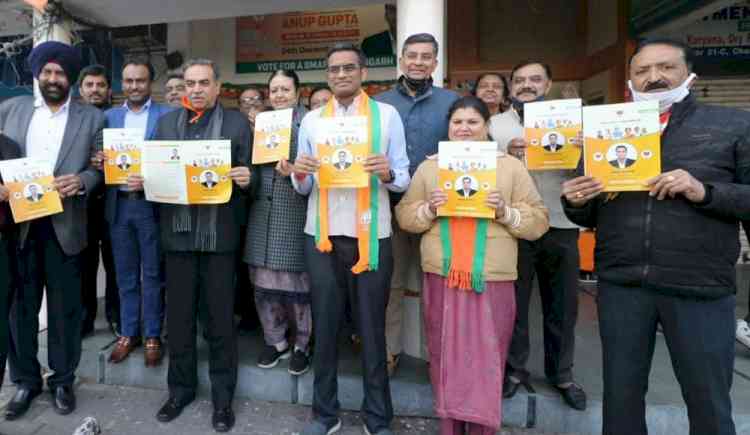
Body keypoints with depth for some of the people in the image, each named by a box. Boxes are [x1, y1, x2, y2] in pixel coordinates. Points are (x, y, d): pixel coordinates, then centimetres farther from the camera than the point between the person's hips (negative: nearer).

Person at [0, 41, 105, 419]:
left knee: (65, 308, 7)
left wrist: (81, 181, -18)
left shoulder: (91, 117, 5)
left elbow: (101, 168, 1)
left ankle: (62, 380, 24)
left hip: (65, 226, -1)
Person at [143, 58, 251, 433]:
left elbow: (247, 175, 1)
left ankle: (223, 395, 22)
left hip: (218, 233, -3)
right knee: (178, 315, 12)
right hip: (177, 232, 3)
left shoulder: (237, 124, 3)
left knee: (220, 316, 6)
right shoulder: (165, 122, 13)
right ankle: (181, 387, 31)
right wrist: (141, 181, -6)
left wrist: (246, 178, -21)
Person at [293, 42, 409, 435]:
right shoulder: (311, 119, 11)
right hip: (321, 237, 3)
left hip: (372, 236, -2)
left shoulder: (387, 114, 3)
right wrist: (299, 173, -12)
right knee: (324, 326, 11)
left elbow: (404, 179, 0)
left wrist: (387, 173, -21)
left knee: (372, 328, 8)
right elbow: (303, 188, 10)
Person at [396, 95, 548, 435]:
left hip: (492, 281, -1)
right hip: (441, 279, 2)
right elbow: (404, 216, 8)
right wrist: (428, 210, -10)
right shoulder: (429, 166, 11)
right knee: (445, 359, 11)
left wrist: (506, 212, -14)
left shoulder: (511, 167, 6)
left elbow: (538, 221, 3)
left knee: (486, 362, 3)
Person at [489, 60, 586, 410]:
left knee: (562, 303, 12)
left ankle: (561, 373, 30)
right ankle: (514, 369, 26)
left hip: (561, 225, 2)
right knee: (513, 301, 8)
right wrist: (506, 154, -22)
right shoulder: (495, 124, 7)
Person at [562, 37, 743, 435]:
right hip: (620, 286, 2)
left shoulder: (733, 124, 3)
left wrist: (704, 192, -17)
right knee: (621, 395, 14)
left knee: (708, 402, 13)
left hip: (701, 289, -2)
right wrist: (575, 202, -9)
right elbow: (589, 217, 12)